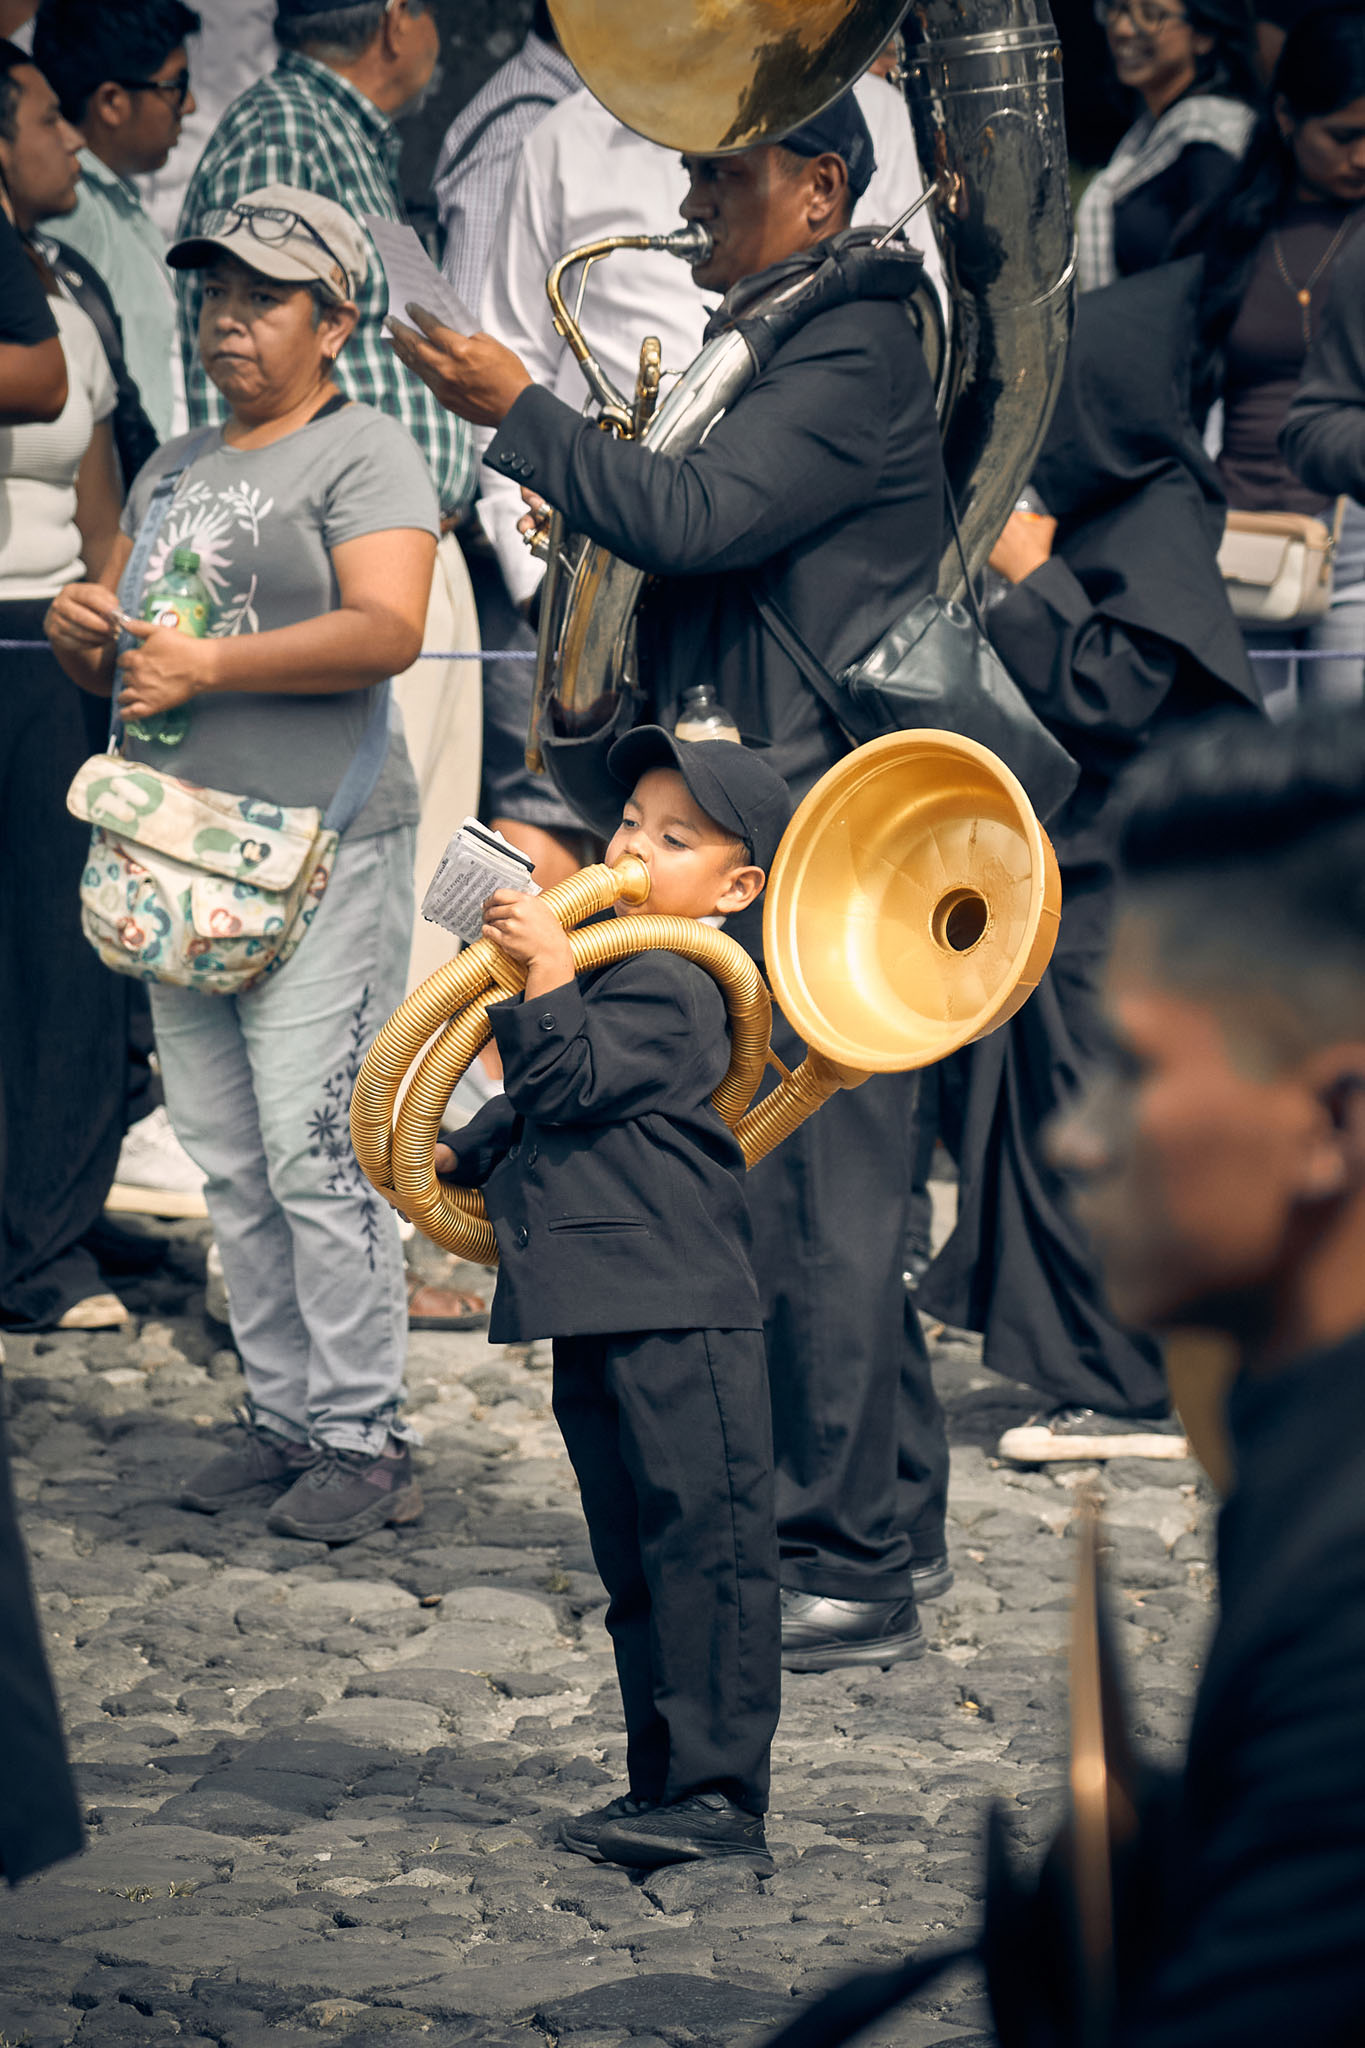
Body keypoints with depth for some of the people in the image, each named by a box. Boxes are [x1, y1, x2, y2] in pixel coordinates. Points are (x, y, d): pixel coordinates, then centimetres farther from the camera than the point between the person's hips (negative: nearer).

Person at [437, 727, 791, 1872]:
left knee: (705, 1544, -9)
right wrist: (464, 1155, 17)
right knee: (636, 1563, 14)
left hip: (677, 1314, -11)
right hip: (598, 1320, 11)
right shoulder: (615, 968, 19)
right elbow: (538, 1109, 30)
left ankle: (721, 1795, -11)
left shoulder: (672, 990, -11)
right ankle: (666, 1783, 20)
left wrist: (548, 971, -23)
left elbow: (571, 1083, -19)